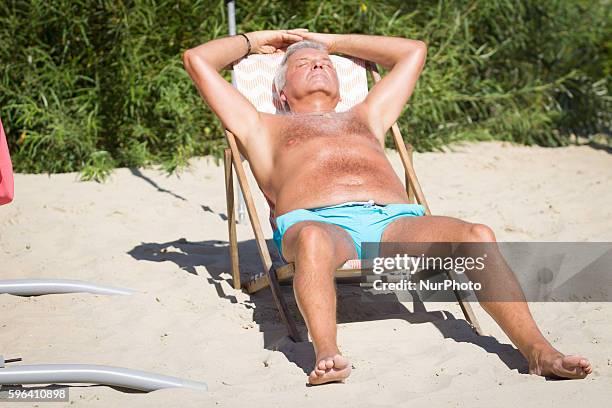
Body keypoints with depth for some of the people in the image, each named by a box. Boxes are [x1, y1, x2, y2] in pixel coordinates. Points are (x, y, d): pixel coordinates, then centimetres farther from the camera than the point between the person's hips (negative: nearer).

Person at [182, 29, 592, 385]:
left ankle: (538, 350, -37)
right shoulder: (264, 128, 32)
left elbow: (414, 51, 51)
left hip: (395, 222, 3)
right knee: (312, 240, -42)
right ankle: (327, 354, -57)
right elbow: (197, 60, 33)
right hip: (319, 221, -3)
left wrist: (331, 41, 54)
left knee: (476, 235, -27)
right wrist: (254, 40, 47)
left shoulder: (366, 117, 41)